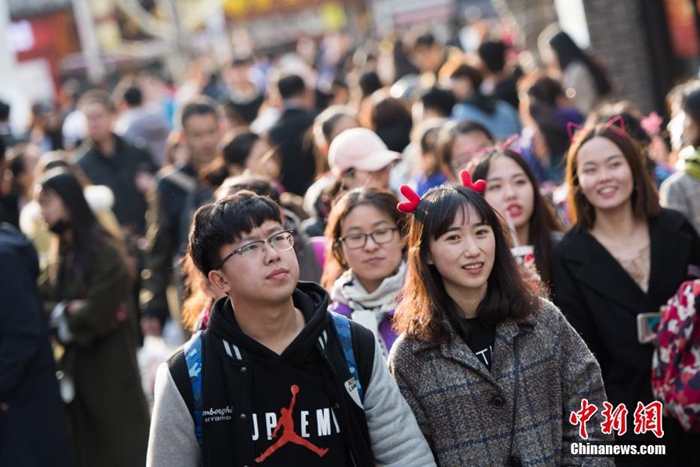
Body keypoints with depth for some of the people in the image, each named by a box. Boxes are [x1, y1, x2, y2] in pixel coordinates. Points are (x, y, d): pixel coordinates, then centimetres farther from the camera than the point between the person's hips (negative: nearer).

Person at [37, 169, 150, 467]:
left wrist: (58, 315, -4)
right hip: (76, 375, 7)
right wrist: (67, 312, -14)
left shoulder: (103, 253, -15)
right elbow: (38, 304, 4)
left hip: (110, 373, -7)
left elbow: (92, 319, -20)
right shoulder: (59, 256, 10)